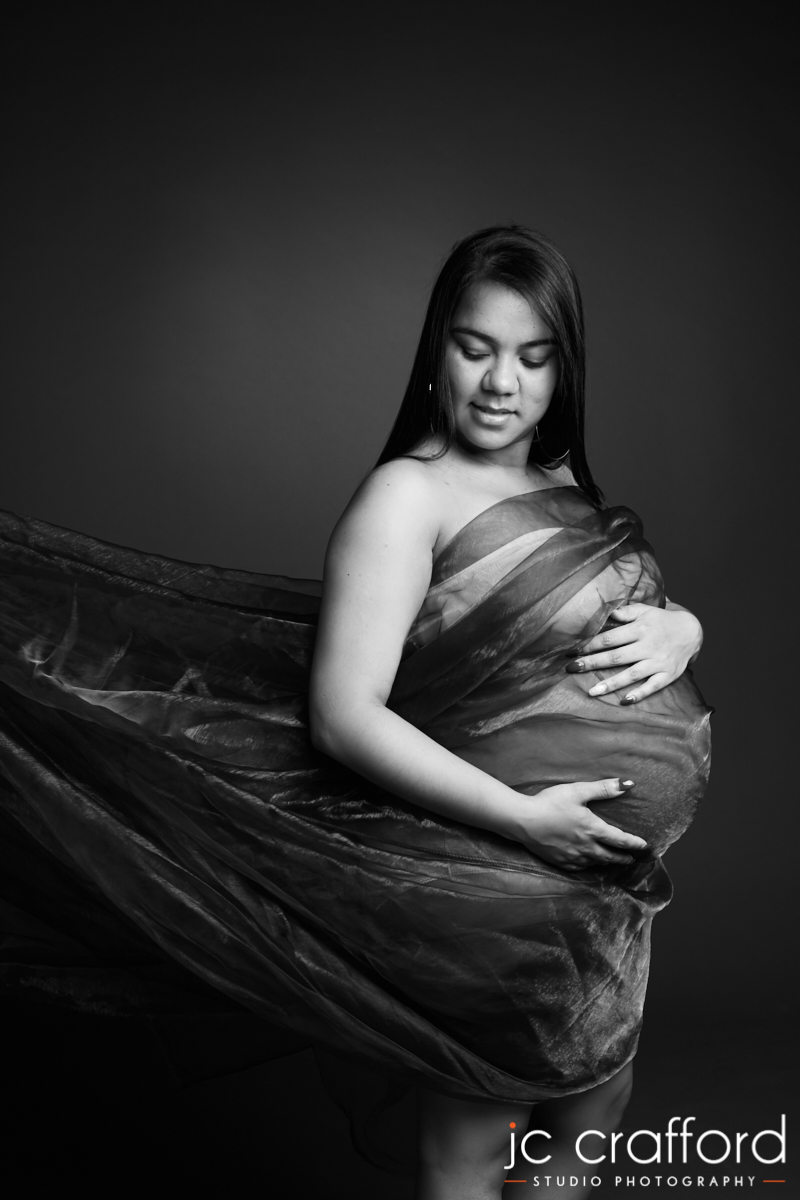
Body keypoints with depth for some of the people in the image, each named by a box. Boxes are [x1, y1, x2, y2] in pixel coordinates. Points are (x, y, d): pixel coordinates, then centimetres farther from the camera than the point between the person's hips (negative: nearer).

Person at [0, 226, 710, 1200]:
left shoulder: (564, 483, 8)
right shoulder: (406, 496, -16)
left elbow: (657, 611, 16)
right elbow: (341, 716, -22)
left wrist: (678, 629, -8)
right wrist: (518, 816, -26)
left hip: (610, 875, 8)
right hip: (489, 891, -8)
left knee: (593, 1116, 24)